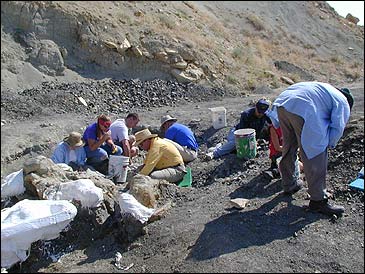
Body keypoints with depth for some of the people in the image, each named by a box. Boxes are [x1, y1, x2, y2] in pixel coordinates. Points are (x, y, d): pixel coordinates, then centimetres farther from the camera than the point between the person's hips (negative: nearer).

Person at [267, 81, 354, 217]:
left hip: (282, 104, 8)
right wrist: (328, 145, 20)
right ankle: (318, 200, 11)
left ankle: (289, 185, 39)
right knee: (315, 157, 3)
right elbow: (338, 127, 5)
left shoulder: (326, 89, 39)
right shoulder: (343, 103, 17)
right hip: (303, 110, -8)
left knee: (289, 147, 23)